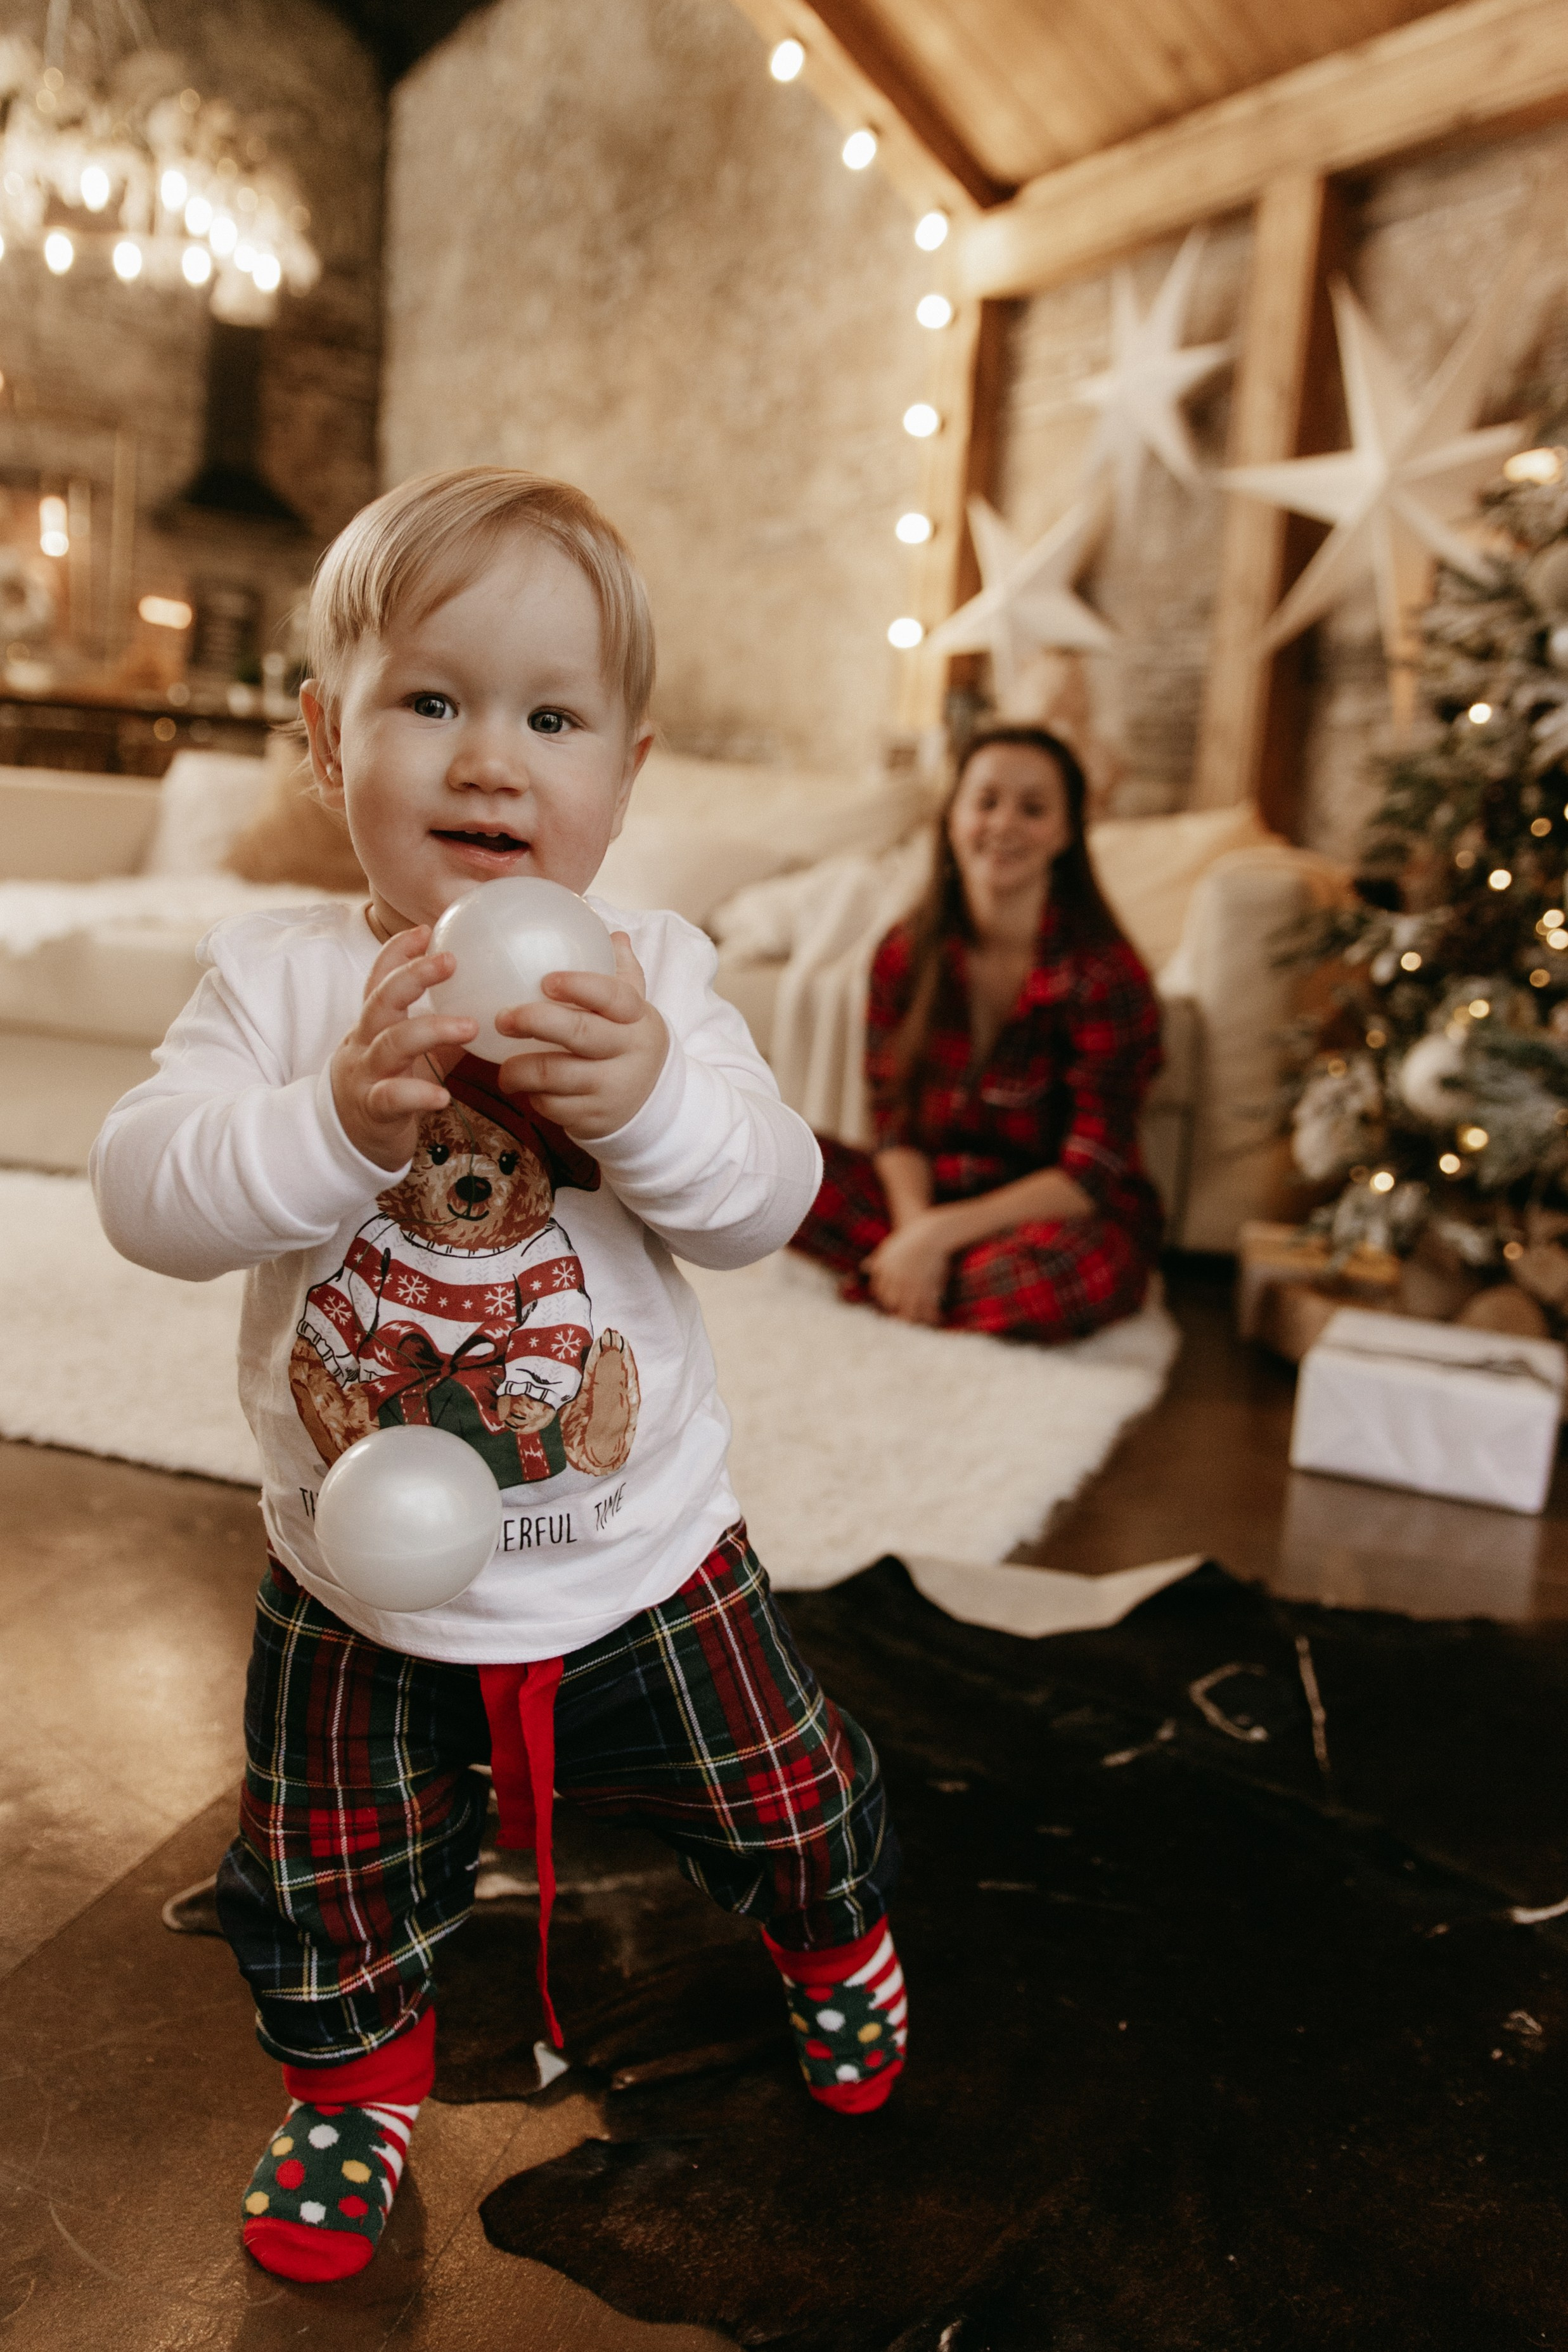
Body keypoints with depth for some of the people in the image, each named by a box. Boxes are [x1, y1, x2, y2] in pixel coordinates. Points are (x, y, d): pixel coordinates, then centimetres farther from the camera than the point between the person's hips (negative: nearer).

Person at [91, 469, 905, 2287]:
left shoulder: (650, 973, -12)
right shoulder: (274, 975, -12)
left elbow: (765, 1202, -21)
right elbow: (144, 1196, -22)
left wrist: (653, 1092, -41)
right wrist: (334, 1116, -39)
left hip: (643, 1557, 0)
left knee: (778, 1797, 21)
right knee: (329, 1876, 19)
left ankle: (835, 1938, 56)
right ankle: (357, 2074, 52)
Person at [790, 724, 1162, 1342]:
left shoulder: (1104, 974, -15)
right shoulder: (904, 955, -2)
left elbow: (1089, 1178, -17)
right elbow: (897, 1126, 0)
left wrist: (938, 1233, -24)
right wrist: (913, 1227, -21)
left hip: (1048, 1216, -3)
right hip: (928, 1193, 3)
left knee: (1067, 1267, -40)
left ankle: (872, 1286, -14)